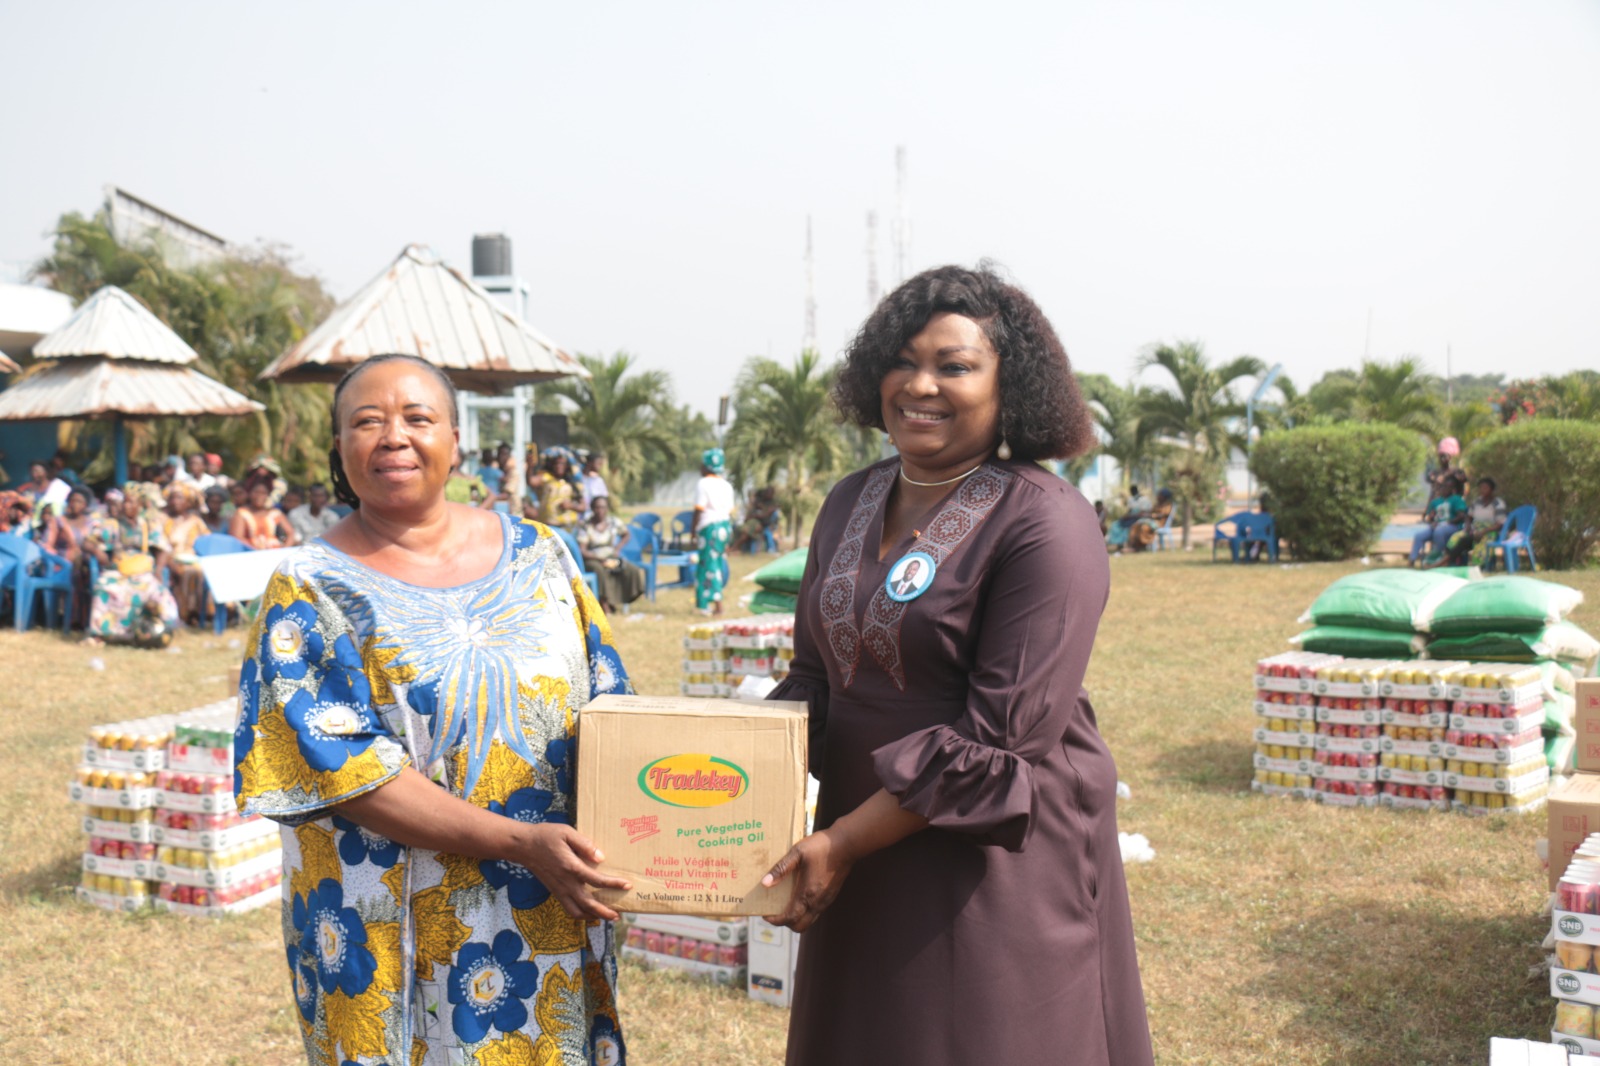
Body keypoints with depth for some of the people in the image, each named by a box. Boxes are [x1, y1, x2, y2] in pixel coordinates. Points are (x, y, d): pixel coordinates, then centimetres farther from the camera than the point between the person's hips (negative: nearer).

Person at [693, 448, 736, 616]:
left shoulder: (703, 484, -8)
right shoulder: (726, 485, 11)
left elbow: (699, 509, -11)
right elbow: (730, 511, 12)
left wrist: (694, 529, -3)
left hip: (709, 526, -7)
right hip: (725, 525, 7)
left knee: (709, 564, -3)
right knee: (719, 562, 13)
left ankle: (717, 603, -8)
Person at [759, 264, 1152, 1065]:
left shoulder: (1042, 522, -16)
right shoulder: (850, 503, 6)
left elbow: (1000, 738, -20)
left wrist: (843, 840, -19)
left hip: (997, 863, -6)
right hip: (863, 861, 6)